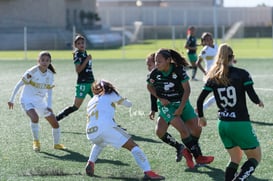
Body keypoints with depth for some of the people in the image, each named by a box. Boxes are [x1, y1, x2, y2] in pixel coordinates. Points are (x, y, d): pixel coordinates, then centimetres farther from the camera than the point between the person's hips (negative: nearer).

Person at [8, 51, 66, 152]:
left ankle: (56, 144, 28)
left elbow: (49, 92, 3)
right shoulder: (32, 72, -20)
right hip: (27, 100, -6)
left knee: (55, 123, 5)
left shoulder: (50, 74, -4)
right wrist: (11, 100, -5)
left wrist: (49, 106, -9)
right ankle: (36, 142, -15)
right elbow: (19, 85, -10)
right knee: (35, 117, -33)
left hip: (41, 102, 6)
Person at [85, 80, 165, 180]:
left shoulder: (91, 102, 32)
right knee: (133, 146, -3)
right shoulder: (110, 95, 20)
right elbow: (128, 104, 28)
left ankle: (90, 163, 20)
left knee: (99, 143, 41)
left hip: (91, 133, 5)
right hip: (106, 127, -5)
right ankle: (148, 172, -18)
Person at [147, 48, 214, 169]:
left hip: (182, 103, 2)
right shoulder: (155, 73, -14)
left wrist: (181, 108, -16)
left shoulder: (179, 70, -18)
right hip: (166, 105, -2)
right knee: (183, 130, -16)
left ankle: (189, 151, 23)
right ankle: (198, 156, -3)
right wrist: (160, 98, -8)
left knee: (196, 129, -1)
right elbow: (149, 86, 6)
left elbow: (187, 89, -13)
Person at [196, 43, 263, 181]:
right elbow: (253, 97, -12)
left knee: (235, 159, 20)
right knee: (255, 157, 8)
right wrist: (259, 102, 11)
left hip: (223, 124, 5)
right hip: (241, 123, -5)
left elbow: (200, 100, 7)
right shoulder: (242, 74, -9)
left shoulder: (213, 78, 4)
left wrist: (201, 117, 24)